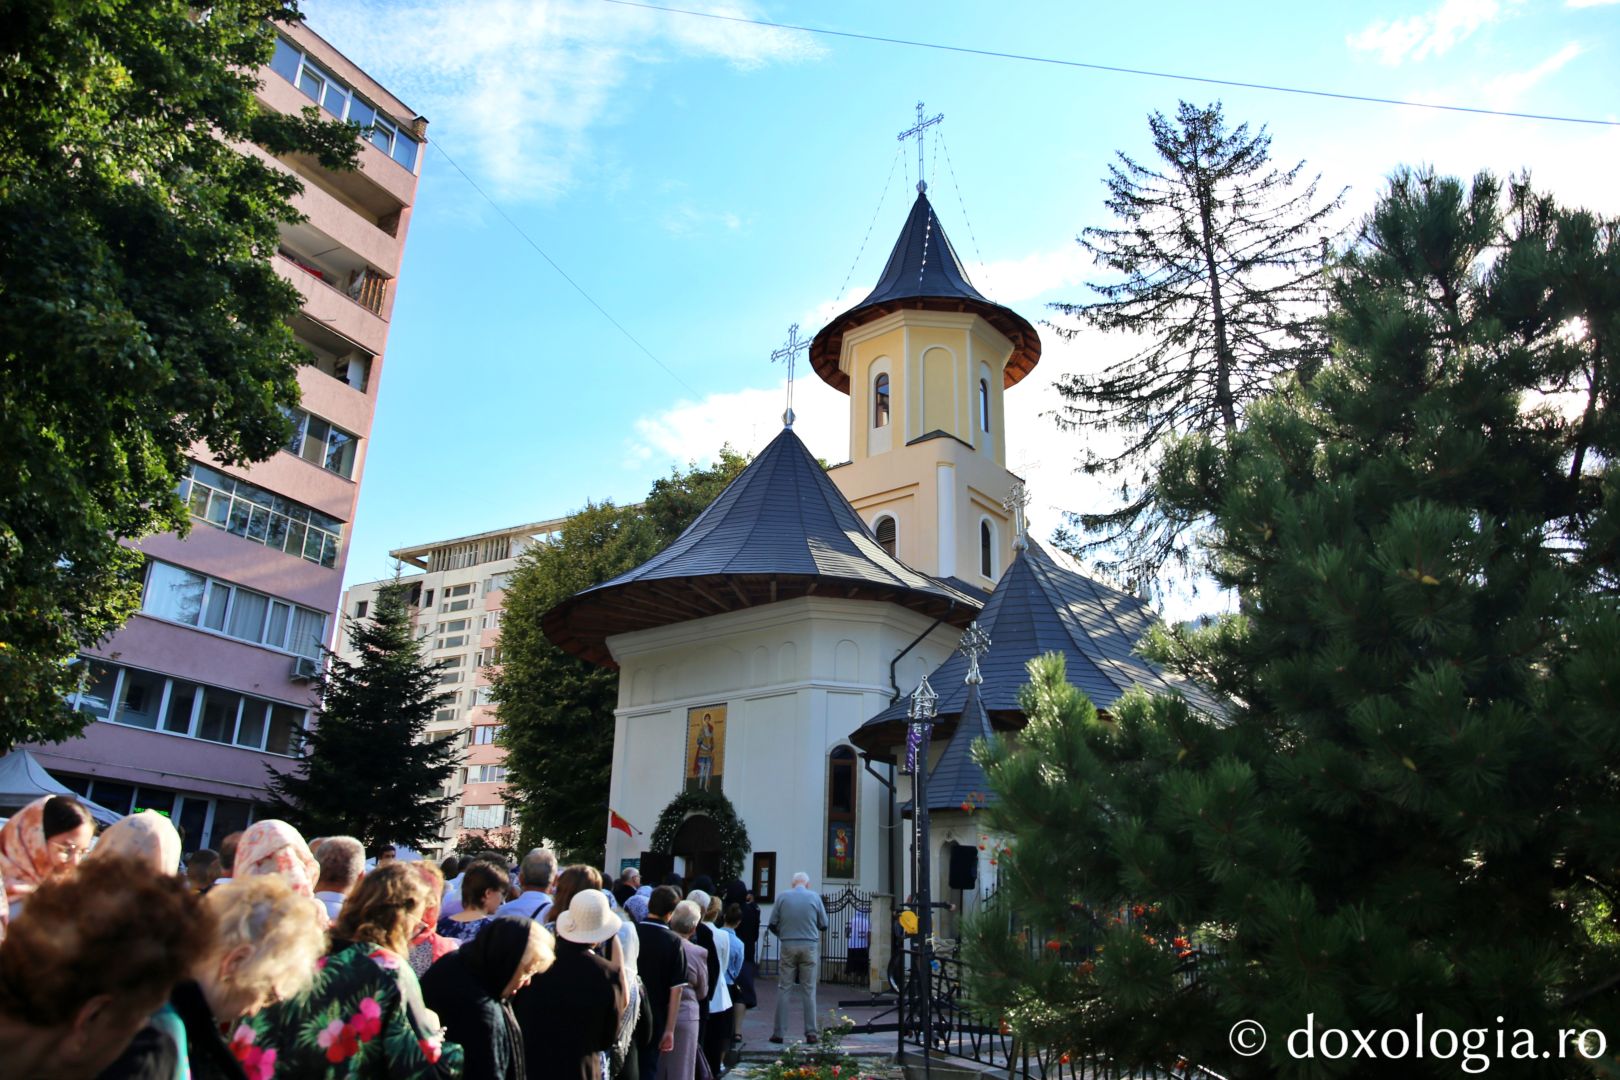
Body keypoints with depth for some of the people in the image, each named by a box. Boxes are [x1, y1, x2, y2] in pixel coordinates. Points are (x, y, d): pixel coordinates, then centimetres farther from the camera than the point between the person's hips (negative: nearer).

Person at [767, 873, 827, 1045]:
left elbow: (772, 924, 2)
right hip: (810, 946, 0)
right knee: (809, 990, 5)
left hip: (788, 946, 0)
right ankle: (811, 1033, 4)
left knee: (784, 989, 6)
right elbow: (824, 924, 6)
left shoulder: (782, 897, 2)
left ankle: (778, 1033, 6)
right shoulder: (814, 897, 1)